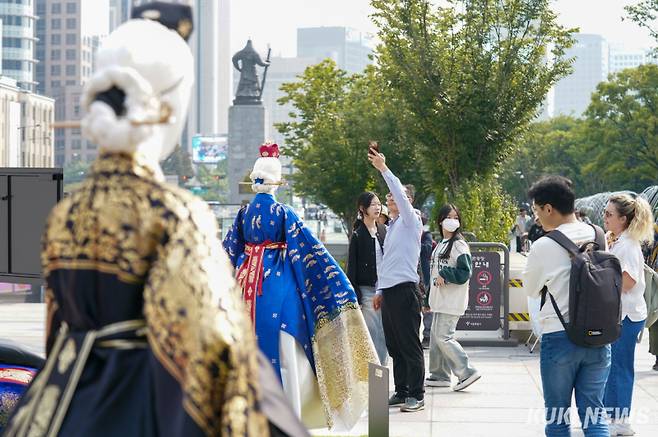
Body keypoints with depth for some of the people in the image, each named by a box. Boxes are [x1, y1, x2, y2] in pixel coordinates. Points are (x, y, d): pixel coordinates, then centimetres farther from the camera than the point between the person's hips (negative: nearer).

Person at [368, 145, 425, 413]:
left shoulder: (410, 221, -2)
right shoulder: (392, 227, 21)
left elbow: (400, 194, -20)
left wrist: (383, 169, -23)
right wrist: (380, 291, 21)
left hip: (404, 289, -8)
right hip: (389, 291, 9)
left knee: (410, 345, -7)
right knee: (394, 346, 10)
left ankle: (416, 395, -6)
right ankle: (401, 392, 15)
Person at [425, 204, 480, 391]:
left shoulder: (459, 245, -11)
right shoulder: (441, 244, 16)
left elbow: (465, 272, -18)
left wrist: (444, 275, -18)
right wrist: (430, 299, 20)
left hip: (452, 301, -9)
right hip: (440, 299, 9)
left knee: (444, 337, -13)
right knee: (436, 336, 12)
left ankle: (467, 372, -8)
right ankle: (439, 375, 21)